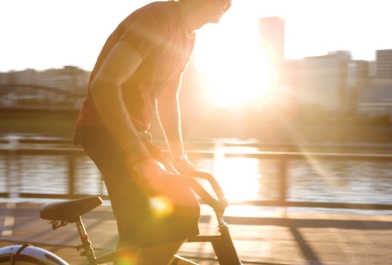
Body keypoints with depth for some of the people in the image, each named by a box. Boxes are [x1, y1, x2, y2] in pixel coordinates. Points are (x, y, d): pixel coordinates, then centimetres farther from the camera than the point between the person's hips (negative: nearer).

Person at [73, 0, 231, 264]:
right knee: (181, 208, -19)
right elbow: (104, 84, -29)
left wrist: (180, 157, 11)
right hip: (105, 129, -10)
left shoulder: (188, 35, 11)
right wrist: (139, 157, -32)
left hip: (133, 131, 10)